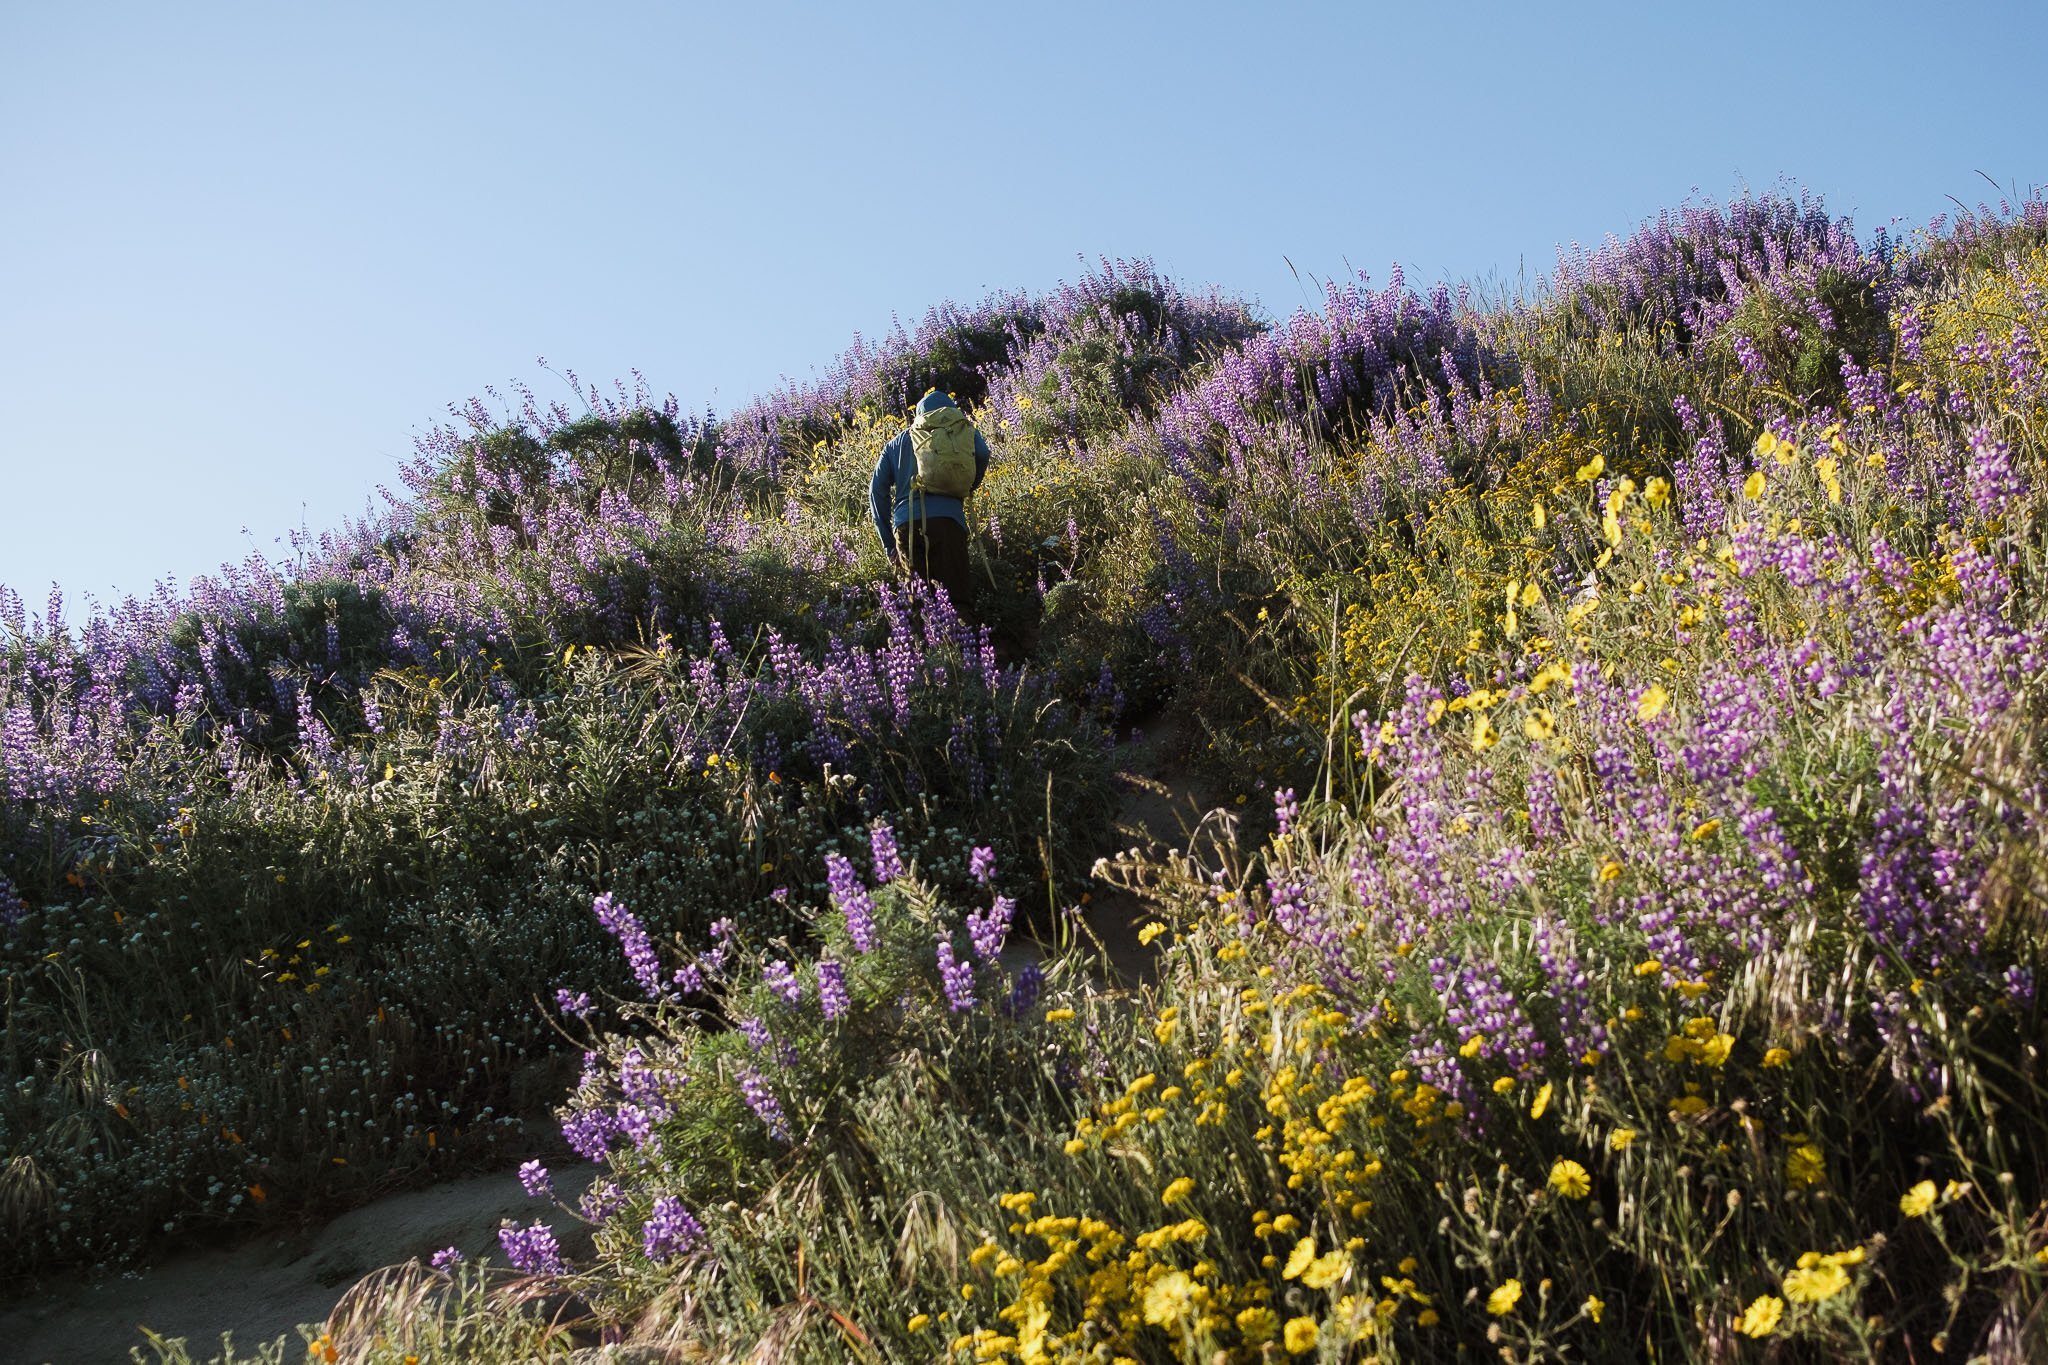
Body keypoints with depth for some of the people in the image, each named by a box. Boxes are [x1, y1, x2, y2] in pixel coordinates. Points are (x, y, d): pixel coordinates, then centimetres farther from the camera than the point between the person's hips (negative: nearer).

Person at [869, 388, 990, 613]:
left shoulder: (897, 443, 27)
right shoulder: (962, 430, 21)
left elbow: (877, 489, 16)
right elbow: (982, 453, -2)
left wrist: (888, 543, 17)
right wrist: (969, 487, 17)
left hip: (905, 524, 2)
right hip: (947, 519, -2)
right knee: (954, 598, -7)